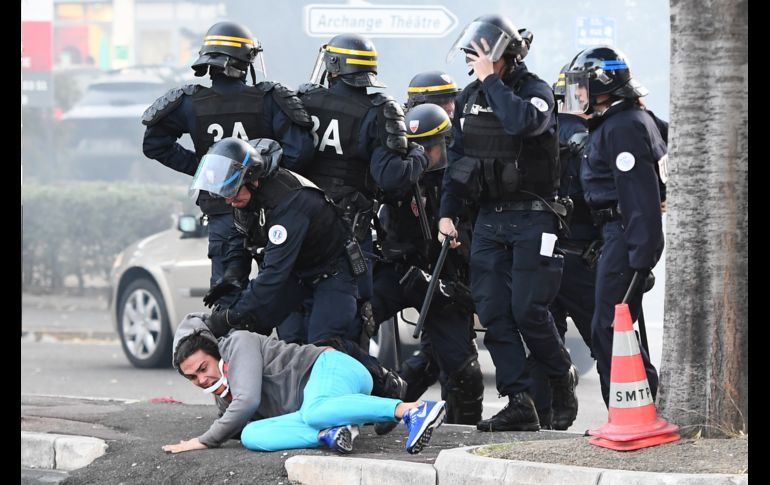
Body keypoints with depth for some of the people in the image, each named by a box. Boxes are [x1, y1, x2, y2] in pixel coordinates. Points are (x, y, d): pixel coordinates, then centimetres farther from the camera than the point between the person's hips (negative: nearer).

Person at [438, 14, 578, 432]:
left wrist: (491, 80, -23)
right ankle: (519, 405, 2)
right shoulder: (469, 98, 10)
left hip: (530, 218, -6)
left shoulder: (536, 91, -8)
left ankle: (561, 379, 16)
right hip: (489, 218, 6)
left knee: (528, 311, -10)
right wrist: (447, 213, 10)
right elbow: (456, 158, 16)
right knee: (494, 313, -1)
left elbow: (522, 122, -32)